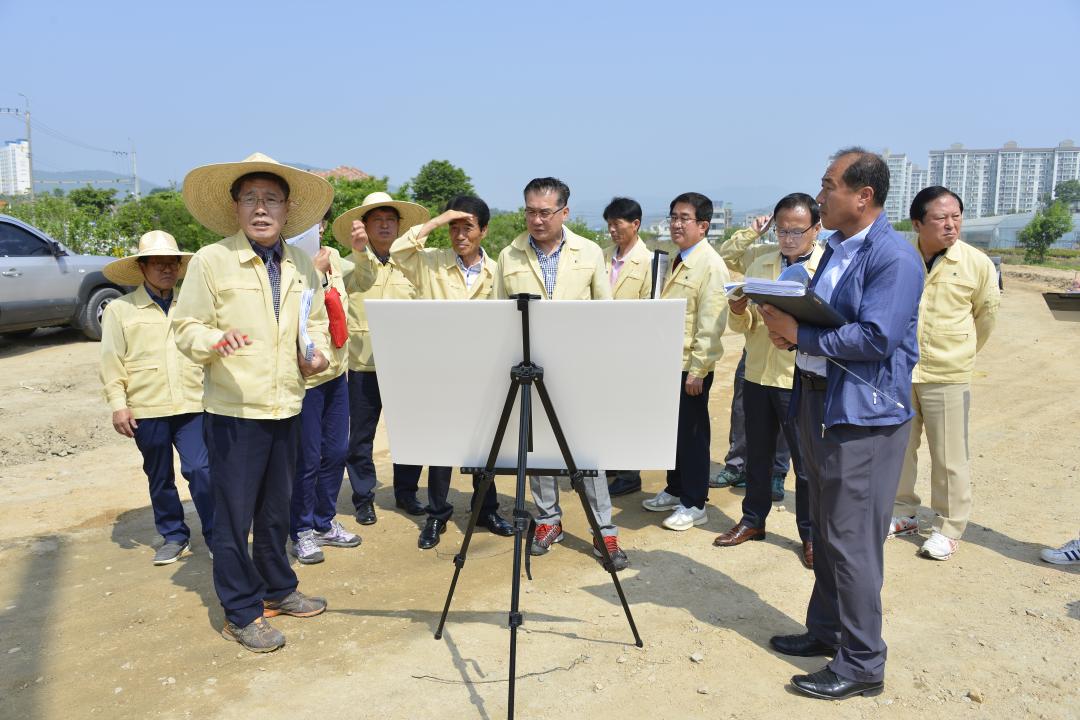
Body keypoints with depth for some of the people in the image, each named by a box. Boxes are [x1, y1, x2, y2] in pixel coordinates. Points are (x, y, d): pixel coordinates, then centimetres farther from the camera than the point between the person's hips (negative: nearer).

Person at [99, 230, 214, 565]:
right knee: (160, 477, 11)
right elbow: (112, 362, 2)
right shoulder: (120, 309, 4)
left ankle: (215, 536, 4)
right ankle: (173, 536, 26)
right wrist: (118, 405, -5)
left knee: (200, 470, -8)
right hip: (147, 410, 0)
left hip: (192, 405, 0)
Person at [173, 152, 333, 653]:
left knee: (276, 508, 18)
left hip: (286, 406, 5)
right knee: (234, 514, 3)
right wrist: (216, 341, -28)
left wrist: (318, 352, -3)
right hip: (233, 409, -5)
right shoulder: (211, 261, -7)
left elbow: (316, 321, 18)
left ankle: (277, 589, 35)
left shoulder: (302, 265, 8)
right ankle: (242, 612, 18)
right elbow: (186, 327, -7)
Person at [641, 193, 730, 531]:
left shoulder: (710, 265, -14)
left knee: (692, 434, 3)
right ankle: (674, 490, 33)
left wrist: (697, 369, -20)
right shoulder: (678, 261, 14)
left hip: (691, 367, -8)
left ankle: (693, 504, 16)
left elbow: (710, 324, -18)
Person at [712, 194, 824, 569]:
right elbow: (742, 325, 5)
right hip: (757, 373, 4)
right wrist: (738, 310, -17)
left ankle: (810, 534, 21)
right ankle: (753, 519, 33)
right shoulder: (759, 259, 6)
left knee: (807, 461, 4)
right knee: (757, 453, 17)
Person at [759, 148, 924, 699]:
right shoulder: (835, 250, 14)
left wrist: (800, 334, -20)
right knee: (826, 531, 18)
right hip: (818, 401, 9)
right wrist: (785, 324, -3)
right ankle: (826, 630, 34)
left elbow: (876, 339, -24)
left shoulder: (894, 257, -15)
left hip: (863, 414, -9)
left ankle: (863, 664, 12)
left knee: (851, 540, -3)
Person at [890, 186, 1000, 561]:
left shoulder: (977, 263, -8)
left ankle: (948, 529, 18)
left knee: (949, 458, 3)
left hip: (947, 376, -3)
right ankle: (903, 514, 32)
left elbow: (987, 313, 8)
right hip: (899, 371, 3)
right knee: (898, 449, 15)